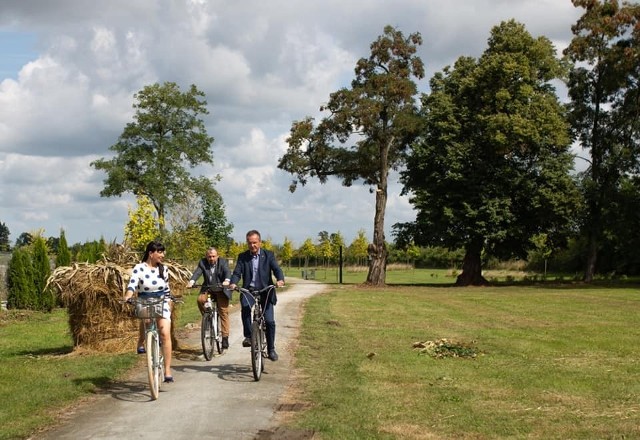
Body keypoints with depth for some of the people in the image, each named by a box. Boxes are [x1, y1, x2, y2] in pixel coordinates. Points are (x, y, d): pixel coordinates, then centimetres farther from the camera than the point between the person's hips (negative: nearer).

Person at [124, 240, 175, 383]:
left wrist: (169, 305, 18)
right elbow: (132, 284, -22)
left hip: (161, 305, 0)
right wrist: (128, 296, -40)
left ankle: (167, 372, -15)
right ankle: (141, 343, 10)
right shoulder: (139, 268, -7)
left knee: (165, 334, -16)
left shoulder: (163, 269, 6)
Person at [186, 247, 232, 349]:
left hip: (221, 291, -2)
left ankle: (225, 338, -3)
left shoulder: (223, 262, -7)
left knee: (224, 313, -7)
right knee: (200, 299, -29)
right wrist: (191, 282, -37)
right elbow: (197, 272, -16)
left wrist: (227, 280, -46)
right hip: (207, 289, 2)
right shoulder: (202, 263, -2)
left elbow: (227, 272, -24)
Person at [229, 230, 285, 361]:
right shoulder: (242, 257, 6)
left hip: (265, 291, 0)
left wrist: (280, 280, -31)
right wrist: (233, 283, -27)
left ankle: (271, 349, 9)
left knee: (270, 321, -7)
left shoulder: (268, 255, 4)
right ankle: (248, 336, -17)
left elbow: (276, 269, -8)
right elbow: (237, 272, -5)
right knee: (245, 308, -32)